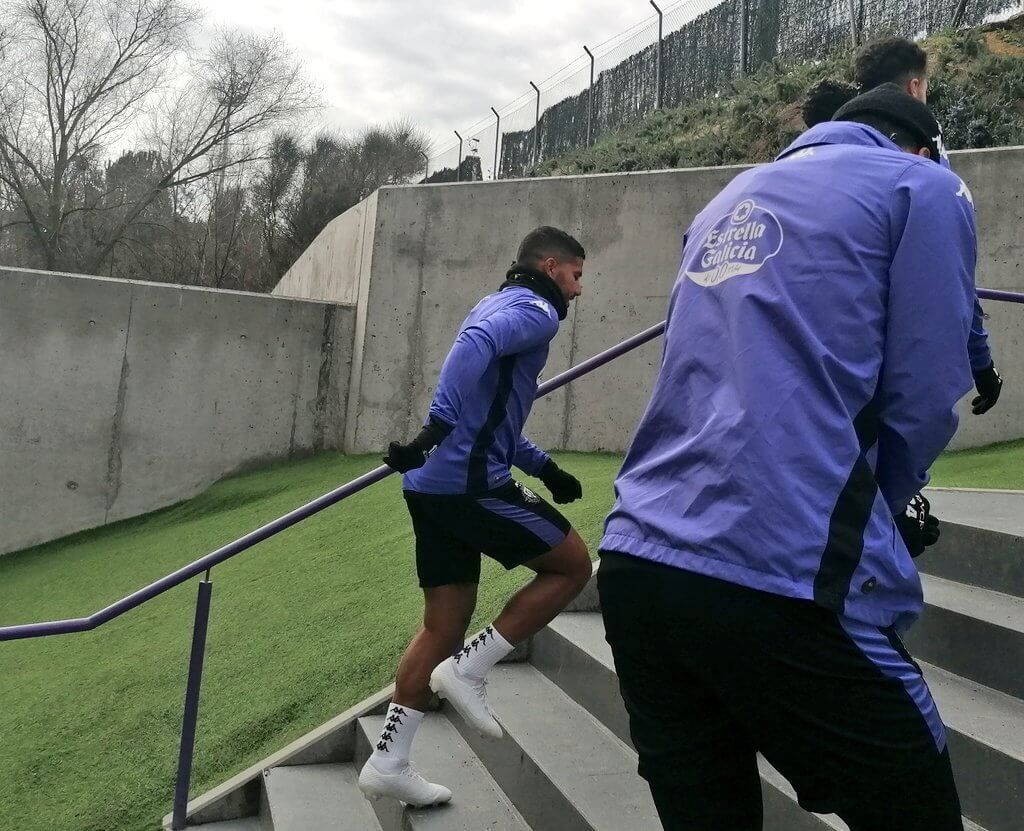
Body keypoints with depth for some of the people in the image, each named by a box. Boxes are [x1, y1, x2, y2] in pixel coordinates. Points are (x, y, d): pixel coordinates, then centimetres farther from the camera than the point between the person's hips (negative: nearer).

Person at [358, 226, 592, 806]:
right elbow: (475, 344, -25)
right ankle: (468, 671, 3)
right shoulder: (534, 309, -3)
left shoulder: (501, 306, 27)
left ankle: (388, 763, 18)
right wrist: (438, 427, -34)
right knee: (573, 565, 6)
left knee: (444, 627, 13)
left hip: (433, 484, 10)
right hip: (471, 483, -10)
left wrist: (544, 468, 24)